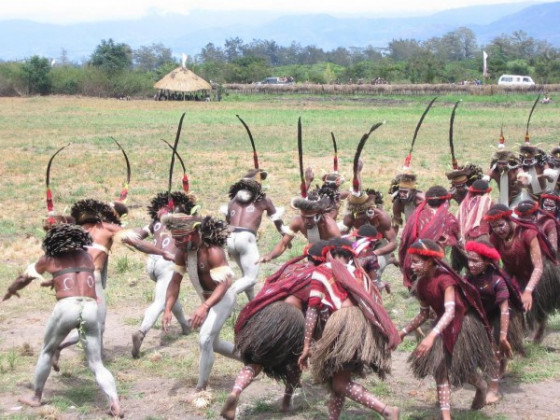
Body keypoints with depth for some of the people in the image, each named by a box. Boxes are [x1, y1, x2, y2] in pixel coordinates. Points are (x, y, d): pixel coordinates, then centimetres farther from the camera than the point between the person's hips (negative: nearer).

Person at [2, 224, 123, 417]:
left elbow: (24, 279, 32)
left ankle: (36, 397, 34)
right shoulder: (87, 257, 24)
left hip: (66, 307, -2)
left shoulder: (49, 258, 17)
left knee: (47, 352, 24)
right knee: (96, 364, 6)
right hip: (91, 309, 2)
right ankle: (115, 402, -14)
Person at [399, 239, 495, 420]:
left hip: (463, 325, -7)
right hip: (444, 328, 7)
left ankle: (482, 387, 42)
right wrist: (404, 332, 8)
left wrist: (431, 336, -51)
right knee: (439, 371, -2)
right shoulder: (421, 284, -5)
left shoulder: (445, 279, -29)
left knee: (463, 369, 6)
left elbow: (450, 311, -40)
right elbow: (424, 314, 10)